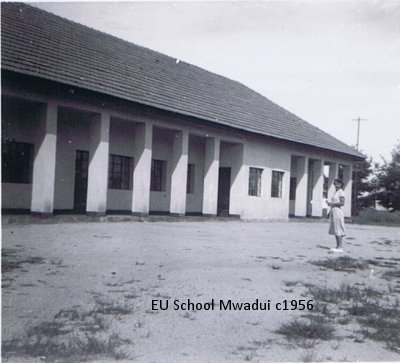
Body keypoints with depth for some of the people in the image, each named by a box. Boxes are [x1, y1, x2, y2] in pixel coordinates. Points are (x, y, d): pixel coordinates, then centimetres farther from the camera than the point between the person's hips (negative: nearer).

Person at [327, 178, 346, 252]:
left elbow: (342, 203, -18)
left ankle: (340, 247, -9)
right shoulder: (335, 192, 18)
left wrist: (332, 203, -18)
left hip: (338, 212, -9)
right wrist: (329, 203, 10)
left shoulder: (341, 192, -9)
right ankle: (338, 246, 12)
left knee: (338, 230, -10)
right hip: (333, 211, 10)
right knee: (335, 230, 9)